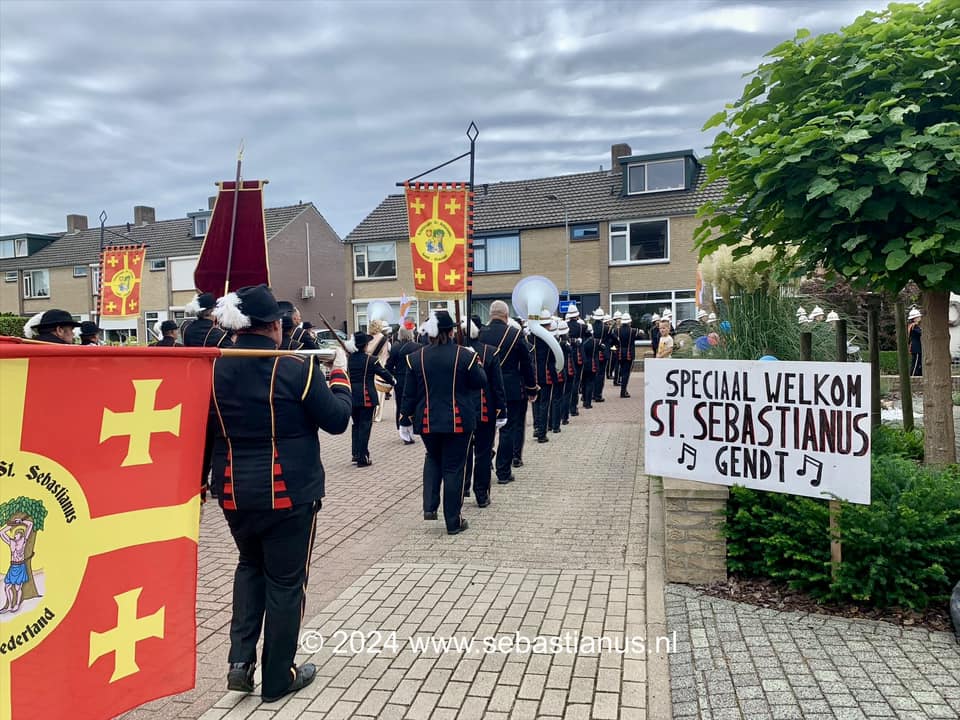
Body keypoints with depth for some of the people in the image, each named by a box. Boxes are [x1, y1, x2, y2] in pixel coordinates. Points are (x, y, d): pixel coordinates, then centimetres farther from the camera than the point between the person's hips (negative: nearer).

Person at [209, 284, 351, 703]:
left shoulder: (214, 368, -1)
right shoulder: (297, 368, -15)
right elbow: (336, 421, -7)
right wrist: (339, 375, 8)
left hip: (235, 492, 5)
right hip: (290, 494, -4)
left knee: (251, 565, 28)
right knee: (285, 581, 11)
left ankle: (241, 659, 18)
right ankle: (278, 679, 24)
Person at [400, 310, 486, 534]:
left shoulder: (416, 358, -2)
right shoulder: (465, 355, -9)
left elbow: (409, 394, 2)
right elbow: (481, 383, 1)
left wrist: (405, 419, 11)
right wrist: (474, 361, 15)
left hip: (427, 421, 3)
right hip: (458, 421, -2)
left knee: (432, 458, 26)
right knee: (454, 467, 6)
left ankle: (429, 506, 14)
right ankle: (453, 522, 13)